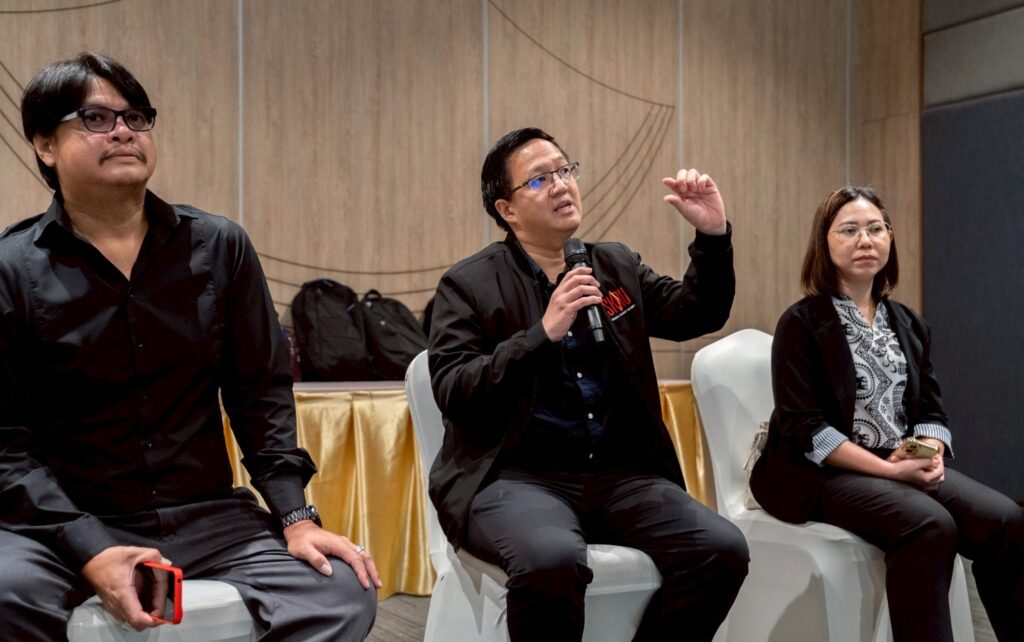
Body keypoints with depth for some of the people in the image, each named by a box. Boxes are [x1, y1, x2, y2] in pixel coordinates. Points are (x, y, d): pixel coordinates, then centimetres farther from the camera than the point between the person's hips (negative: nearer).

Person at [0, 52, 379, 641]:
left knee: (345, 592, -18)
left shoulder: (219, 247, 6)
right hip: (63, 524, -2)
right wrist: (90, 552, -20)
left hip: (208, 516, 3)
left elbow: (261, 392, 7)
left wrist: (296, 516, -5)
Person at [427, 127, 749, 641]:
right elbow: (451, 392, -10)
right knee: (552, 560, -36)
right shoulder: (469, 284, 1)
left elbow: (697, 316, 15)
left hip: (617, 472, 5)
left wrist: (713, 235, -1)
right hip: (516, 474, -5)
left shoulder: (616, 265, 16)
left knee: (722, 549, -17)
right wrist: (543, 333, -19)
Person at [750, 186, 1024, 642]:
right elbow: (803, 425, -12)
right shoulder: (802, 322, -3)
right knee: (930, 526, -32)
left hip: (905, 468, 6)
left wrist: (930, 455, -12)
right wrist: (886, 468, -21)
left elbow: (930, 410, 13)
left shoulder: (908, 325, 16)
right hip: (825, 472, -6)